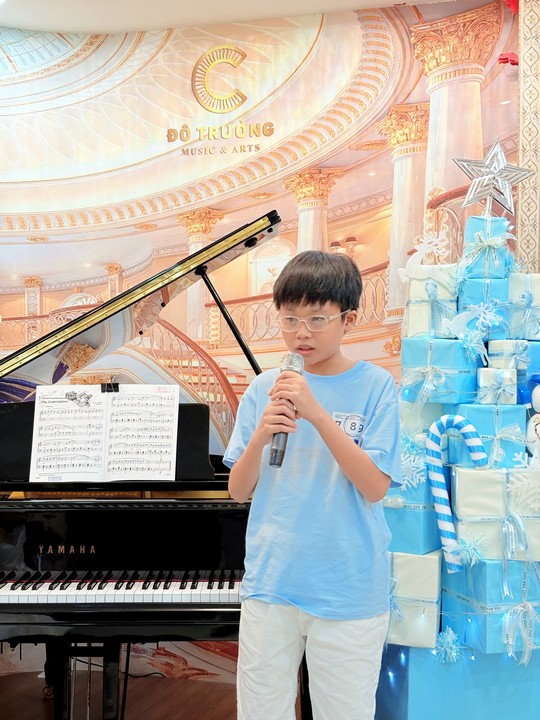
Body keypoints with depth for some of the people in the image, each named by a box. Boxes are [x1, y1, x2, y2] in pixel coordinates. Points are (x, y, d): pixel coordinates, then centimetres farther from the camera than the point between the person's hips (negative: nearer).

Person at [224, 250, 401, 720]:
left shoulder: (374, 386, -6)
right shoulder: (264, 388, 1)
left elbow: (375, 487, -15)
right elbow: (239, 491, 2)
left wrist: (316, 413, -24)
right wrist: (261, 434, -18)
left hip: (350, 590, -2)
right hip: (270, 583, 3)